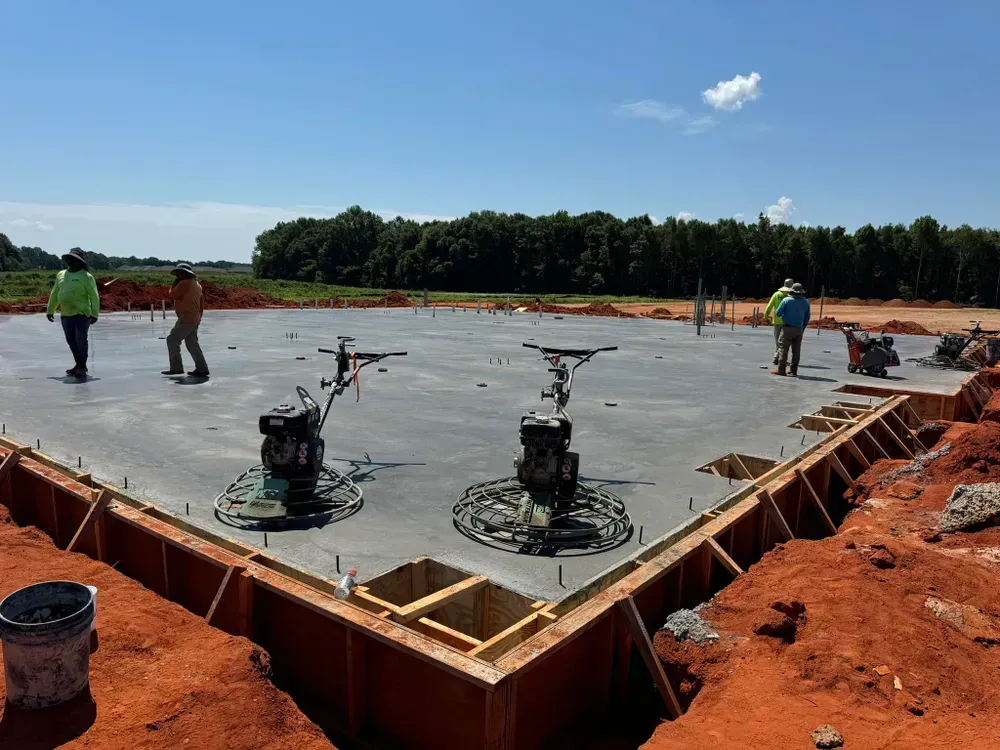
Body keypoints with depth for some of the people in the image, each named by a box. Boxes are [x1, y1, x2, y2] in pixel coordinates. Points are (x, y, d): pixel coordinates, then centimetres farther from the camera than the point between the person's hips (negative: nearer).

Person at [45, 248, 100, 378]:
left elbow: (94, 296, -9)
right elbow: (54, 294, 20)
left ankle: (82, 367, 3)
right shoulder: (61, 275, 13)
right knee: (71, 341, 9)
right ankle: (79, 365, 20)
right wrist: (50, 310, 19)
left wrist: (94, 314, -15)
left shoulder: (85, 276, -5)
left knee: (81, 340, -4)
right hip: (65, 315, 6)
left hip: (81, 314, -6)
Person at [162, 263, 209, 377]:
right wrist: (198, 318, 23)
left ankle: (176, 367, -4)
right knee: (192, 344, 10)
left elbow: (172, 296, -11)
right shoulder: (197, 284, 17)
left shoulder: (184, 283, -12)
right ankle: (201, 368, 7)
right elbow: (201, 304, 19)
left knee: (172, 340, -3)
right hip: (194, 320, 9)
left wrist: (174, 284, 2)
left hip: (186, 319, -9)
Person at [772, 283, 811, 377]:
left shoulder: (786, 300, -9)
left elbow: (778, 313, -8)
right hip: (799, 329, 4)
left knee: (784, 349, -1)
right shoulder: (806, 302, 5)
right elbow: (807, 318, 9)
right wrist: (802, 329, 18)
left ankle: (781, 369, -4)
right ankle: (794, 370, 11)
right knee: (796, 350, 8)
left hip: (788, 327, -4)